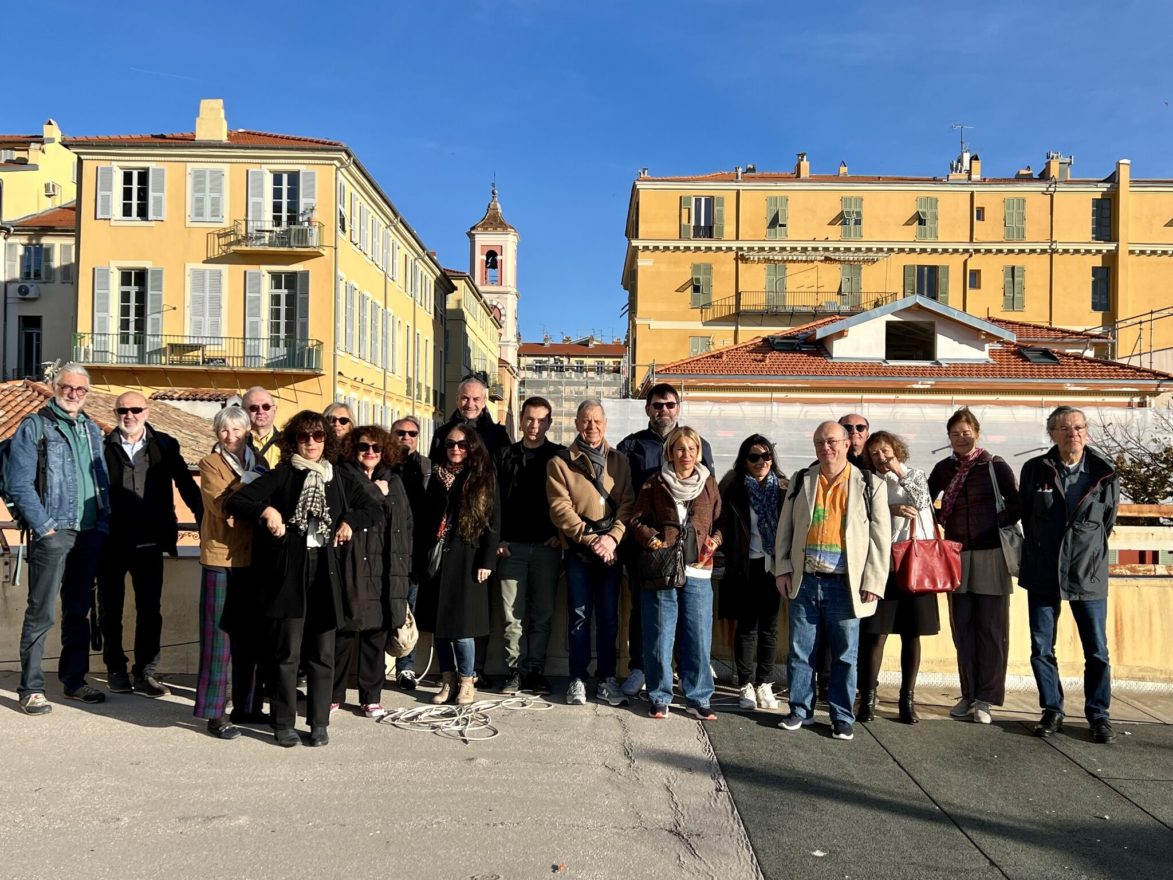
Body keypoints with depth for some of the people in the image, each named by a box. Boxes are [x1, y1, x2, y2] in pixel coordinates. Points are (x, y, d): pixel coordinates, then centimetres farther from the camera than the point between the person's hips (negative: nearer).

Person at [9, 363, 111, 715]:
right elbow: (20, 484, -8)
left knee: (78, 610, 13)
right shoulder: (34, 426, -2)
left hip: (89, 534, 6)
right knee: (41, 613, -4)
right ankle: (31, 688, 4)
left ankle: (74, 679, 22)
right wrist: (44, 526, -13)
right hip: (52, 534, -6)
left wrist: (102, 522, 5)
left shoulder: (91, 429, 16)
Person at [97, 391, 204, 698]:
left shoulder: (164, 445, 3)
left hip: (149, 543, 1)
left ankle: (144, 673, 16)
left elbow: (186, 484, 4)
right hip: (111, 543, -1)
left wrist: (205, 520, -2)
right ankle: (115, 669, 27)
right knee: (111, 609, 12)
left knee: (150, 610, 6)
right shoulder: (104, 446, -1)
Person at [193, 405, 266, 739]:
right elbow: (220, 504, -16)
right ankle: (216, 712, 7)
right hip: (222, 559, -5)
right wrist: (248, 483, -15)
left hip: (253, 559, 5)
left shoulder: (257, 463, 15)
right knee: (220, 636, 0)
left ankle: (246, 706, 20)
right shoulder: (210, 464, -1)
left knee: (251, 636, 10)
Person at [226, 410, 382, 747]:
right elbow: (235, 502, -3)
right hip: (287, 573, -3)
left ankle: (319, 722, 18)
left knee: (322, 653, 7)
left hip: (324, 574, 3)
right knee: (286, 652, 1)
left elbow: (374, 509, 19)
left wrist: (350, 522, 1)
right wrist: (266, 510, -20)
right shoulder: (280, 476, 3)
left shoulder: (339, 478, 12)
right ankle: (284, 723, 14)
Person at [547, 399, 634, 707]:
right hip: (577, 552, -2)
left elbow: (627, 504, 2)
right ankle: (578, 680, 11)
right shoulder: (560, 463, 1)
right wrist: (591, 539, -14)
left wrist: (612, 537, -13)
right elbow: (560, 509, -7)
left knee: (609, 618, 7)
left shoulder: (619, 461, 10)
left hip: (610, 551, 2)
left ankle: (607, 679, 16)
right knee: (580, 617, 2)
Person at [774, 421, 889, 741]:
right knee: (800, 651, 8)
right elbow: (785, 527, 11)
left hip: (845, 584, -2)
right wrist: (782, 568, 3)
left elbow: (881, 537, 1)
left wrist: (872, 582, -5)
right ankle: (800, 710, 22)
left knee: (845, 655, 6)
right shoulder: (801, 481, 9)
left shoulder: (870, 485, 2)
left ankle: (842, 717, 19)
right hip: (804, 581, 2)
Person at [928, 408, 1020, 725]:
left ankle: (985, 699, 8)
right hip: (956, 556, 4)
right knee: (962, 628, 8)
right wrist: (941, 524, 3)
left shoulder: (995, 466, -3)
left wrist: (998, 526, -11)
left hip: (990, 556, -4)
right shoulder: (943, 469, 7)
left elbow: (1016, 505, 0)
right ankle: (968, 695, 18)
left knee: (991, 628, 1)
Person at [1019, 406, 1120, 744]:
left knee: (1097, 651, 4)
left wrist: (1088, 551, 12)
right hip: (1043, 575, 1)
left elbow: (1108, 522, 10)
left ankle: (1098, 714, 19)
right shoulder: (1035, 470, -1)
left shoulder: (1106, 474, -2)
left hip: (1088, 576, -1)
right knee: (1041, 649, 6)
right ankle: (1052, 711, 20)